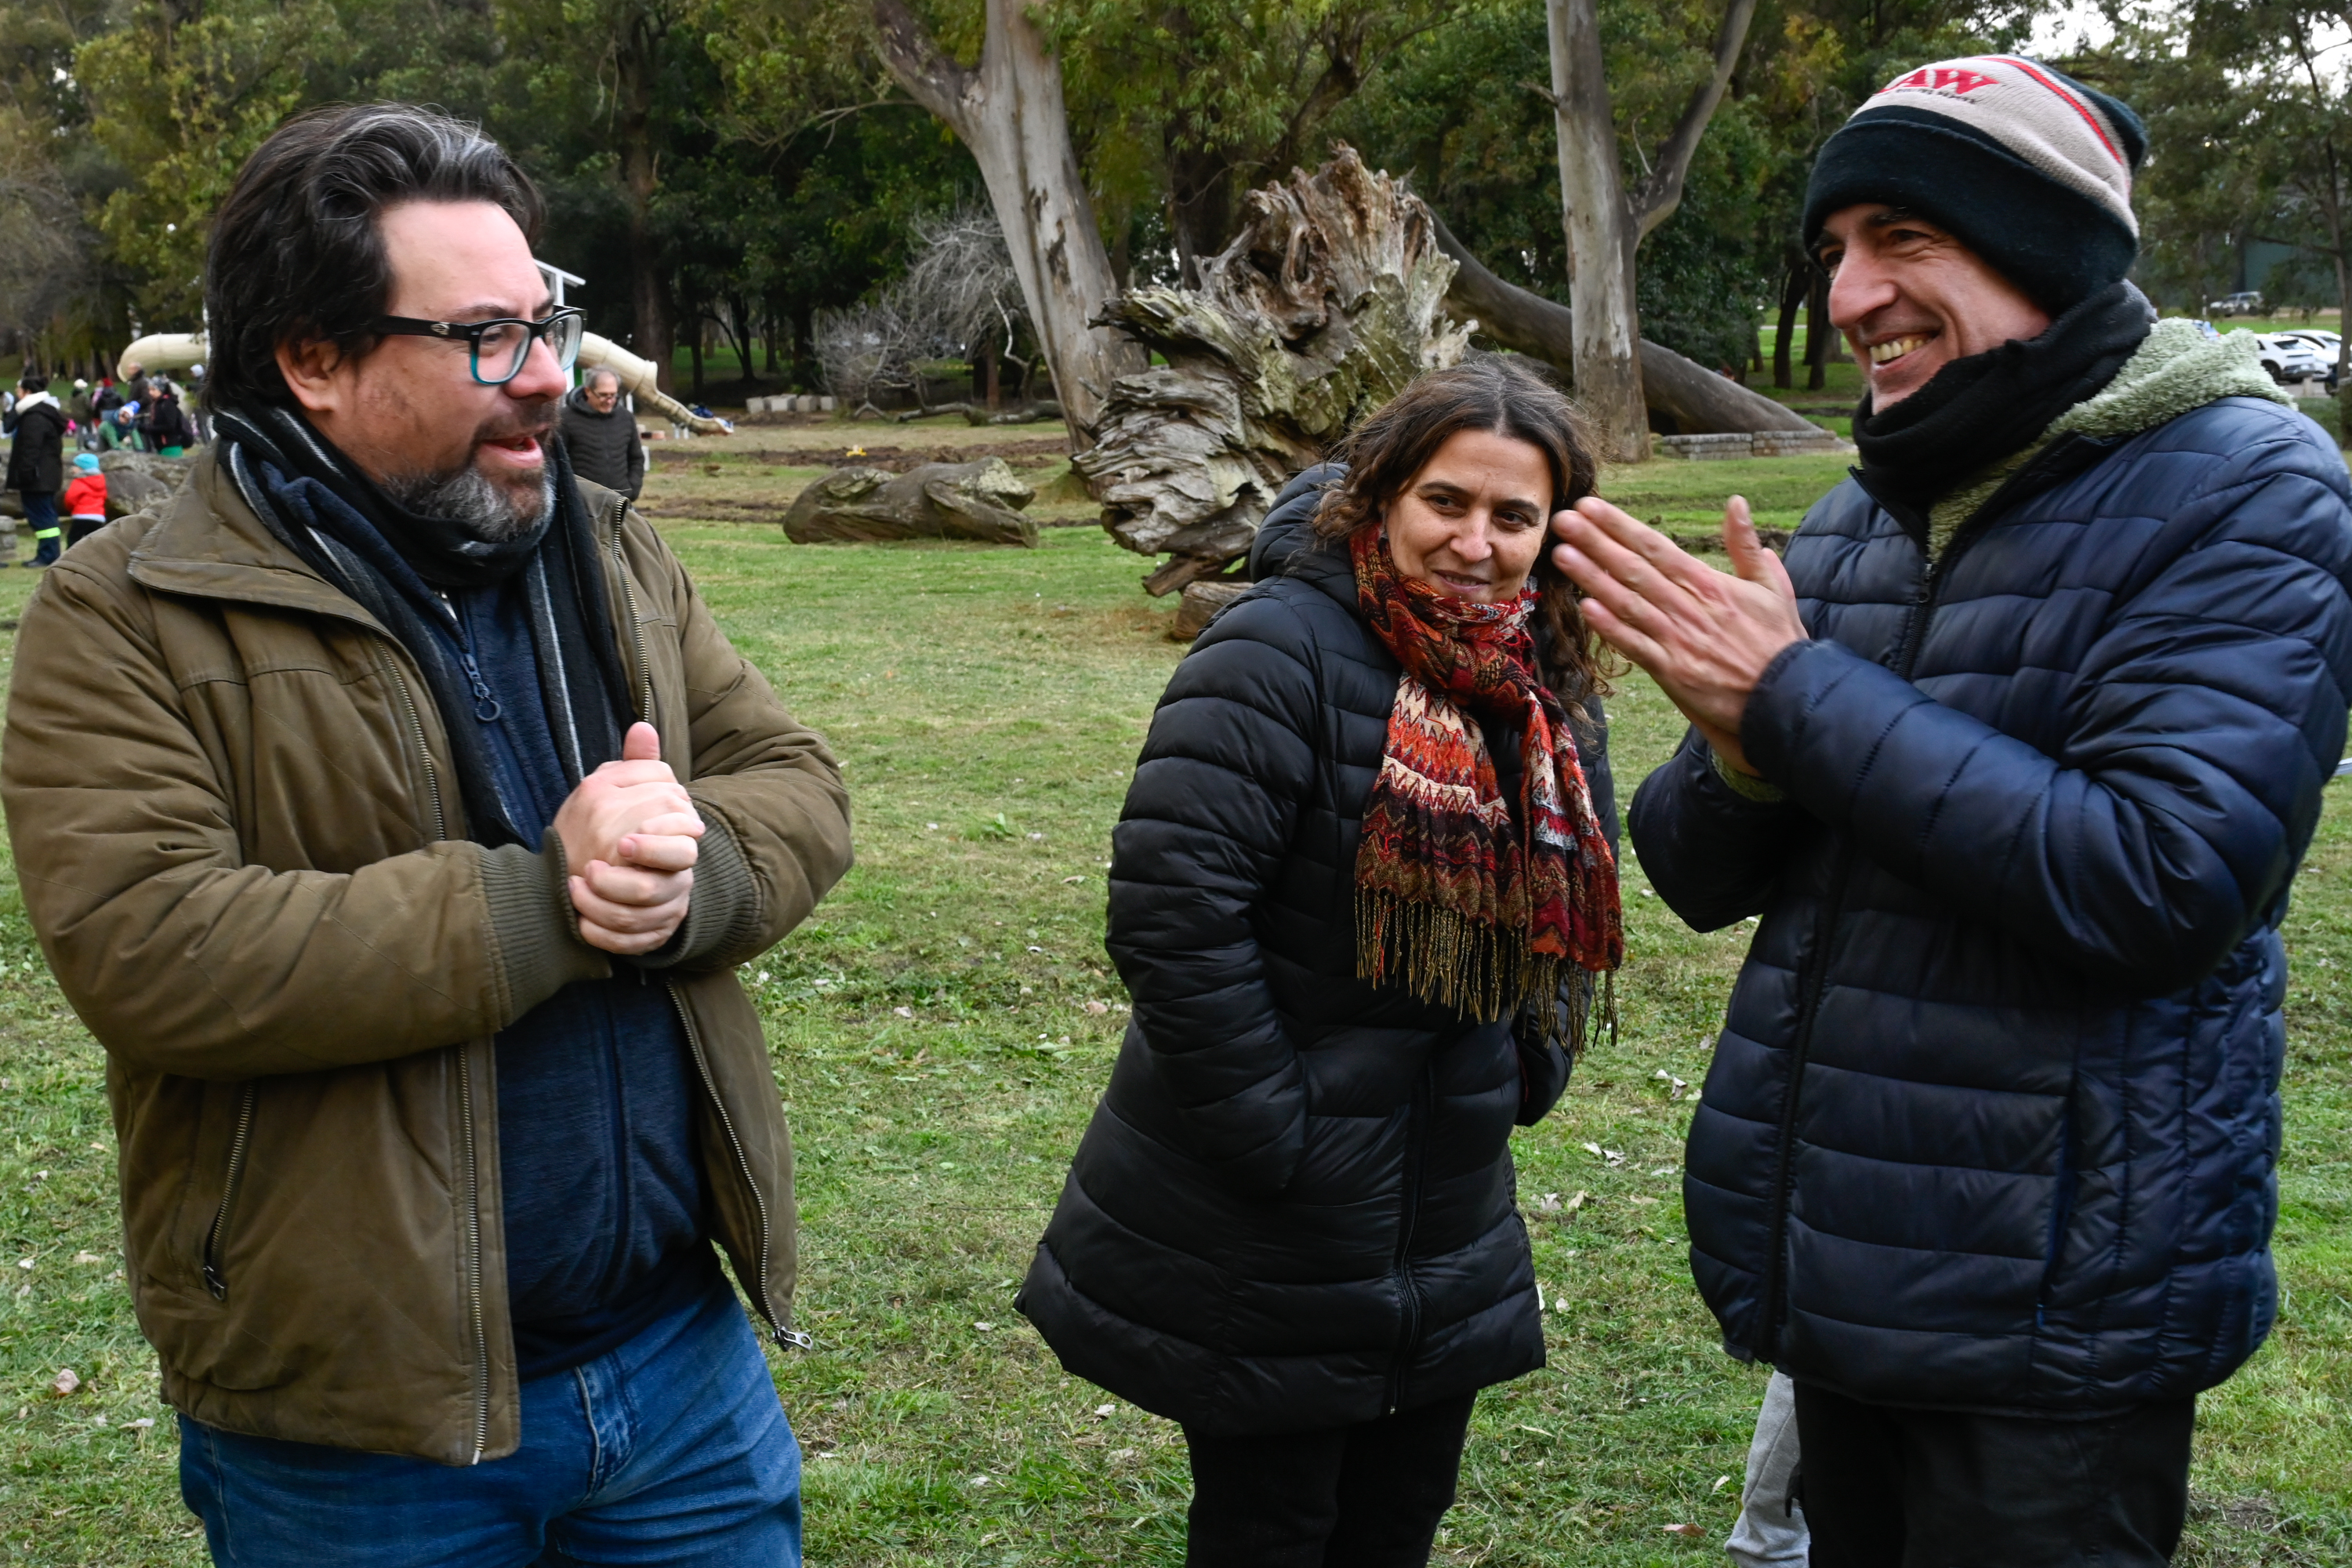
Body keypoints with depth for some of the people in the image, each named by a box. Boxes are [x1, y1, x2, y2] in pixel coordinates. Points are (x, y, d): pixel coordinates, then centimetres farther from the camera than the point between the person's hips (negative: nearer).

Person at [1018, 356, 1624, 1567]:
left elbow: (1570, 908, 21)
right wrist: (1278, 1139, -21)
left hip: (1449, 1227, 7)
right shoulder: (1279, 655, -19)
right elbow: (1171, 912, -25)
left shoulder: (1547, 691, 5)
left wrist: (1525, 1076, 8)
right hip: (1260, 1239, -7)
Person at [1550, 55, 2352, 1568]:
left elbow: (2163, 880, -25)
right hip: (1839, 1269, 6)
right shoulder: (1860, 515, 7)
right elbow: (1700, 876, 8)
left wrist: (1798, 695, -21)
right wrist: (1744, 754, -15)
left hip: (2049, 1309, -6)